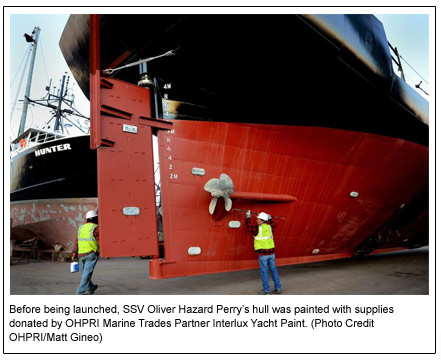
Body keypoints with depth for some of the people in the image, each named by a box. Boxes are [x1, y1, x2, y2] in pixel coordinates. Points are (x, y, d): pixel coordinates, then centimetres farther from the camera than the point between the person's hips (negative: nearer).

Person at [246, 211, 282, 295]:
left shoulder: (257, 229, -12)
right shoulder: (269, 227, 4)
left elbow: (249, 226, 3)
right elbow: (273, 225, 27)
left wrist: (248, 216, 13)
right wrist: (270, 218, 37)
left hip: (263, 254, -6)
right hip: (271, 253, 6)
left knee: (264, 271, 3)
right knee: (273, 270, 13)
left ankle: (266, 290, 9)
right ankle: (278, 288, 18)